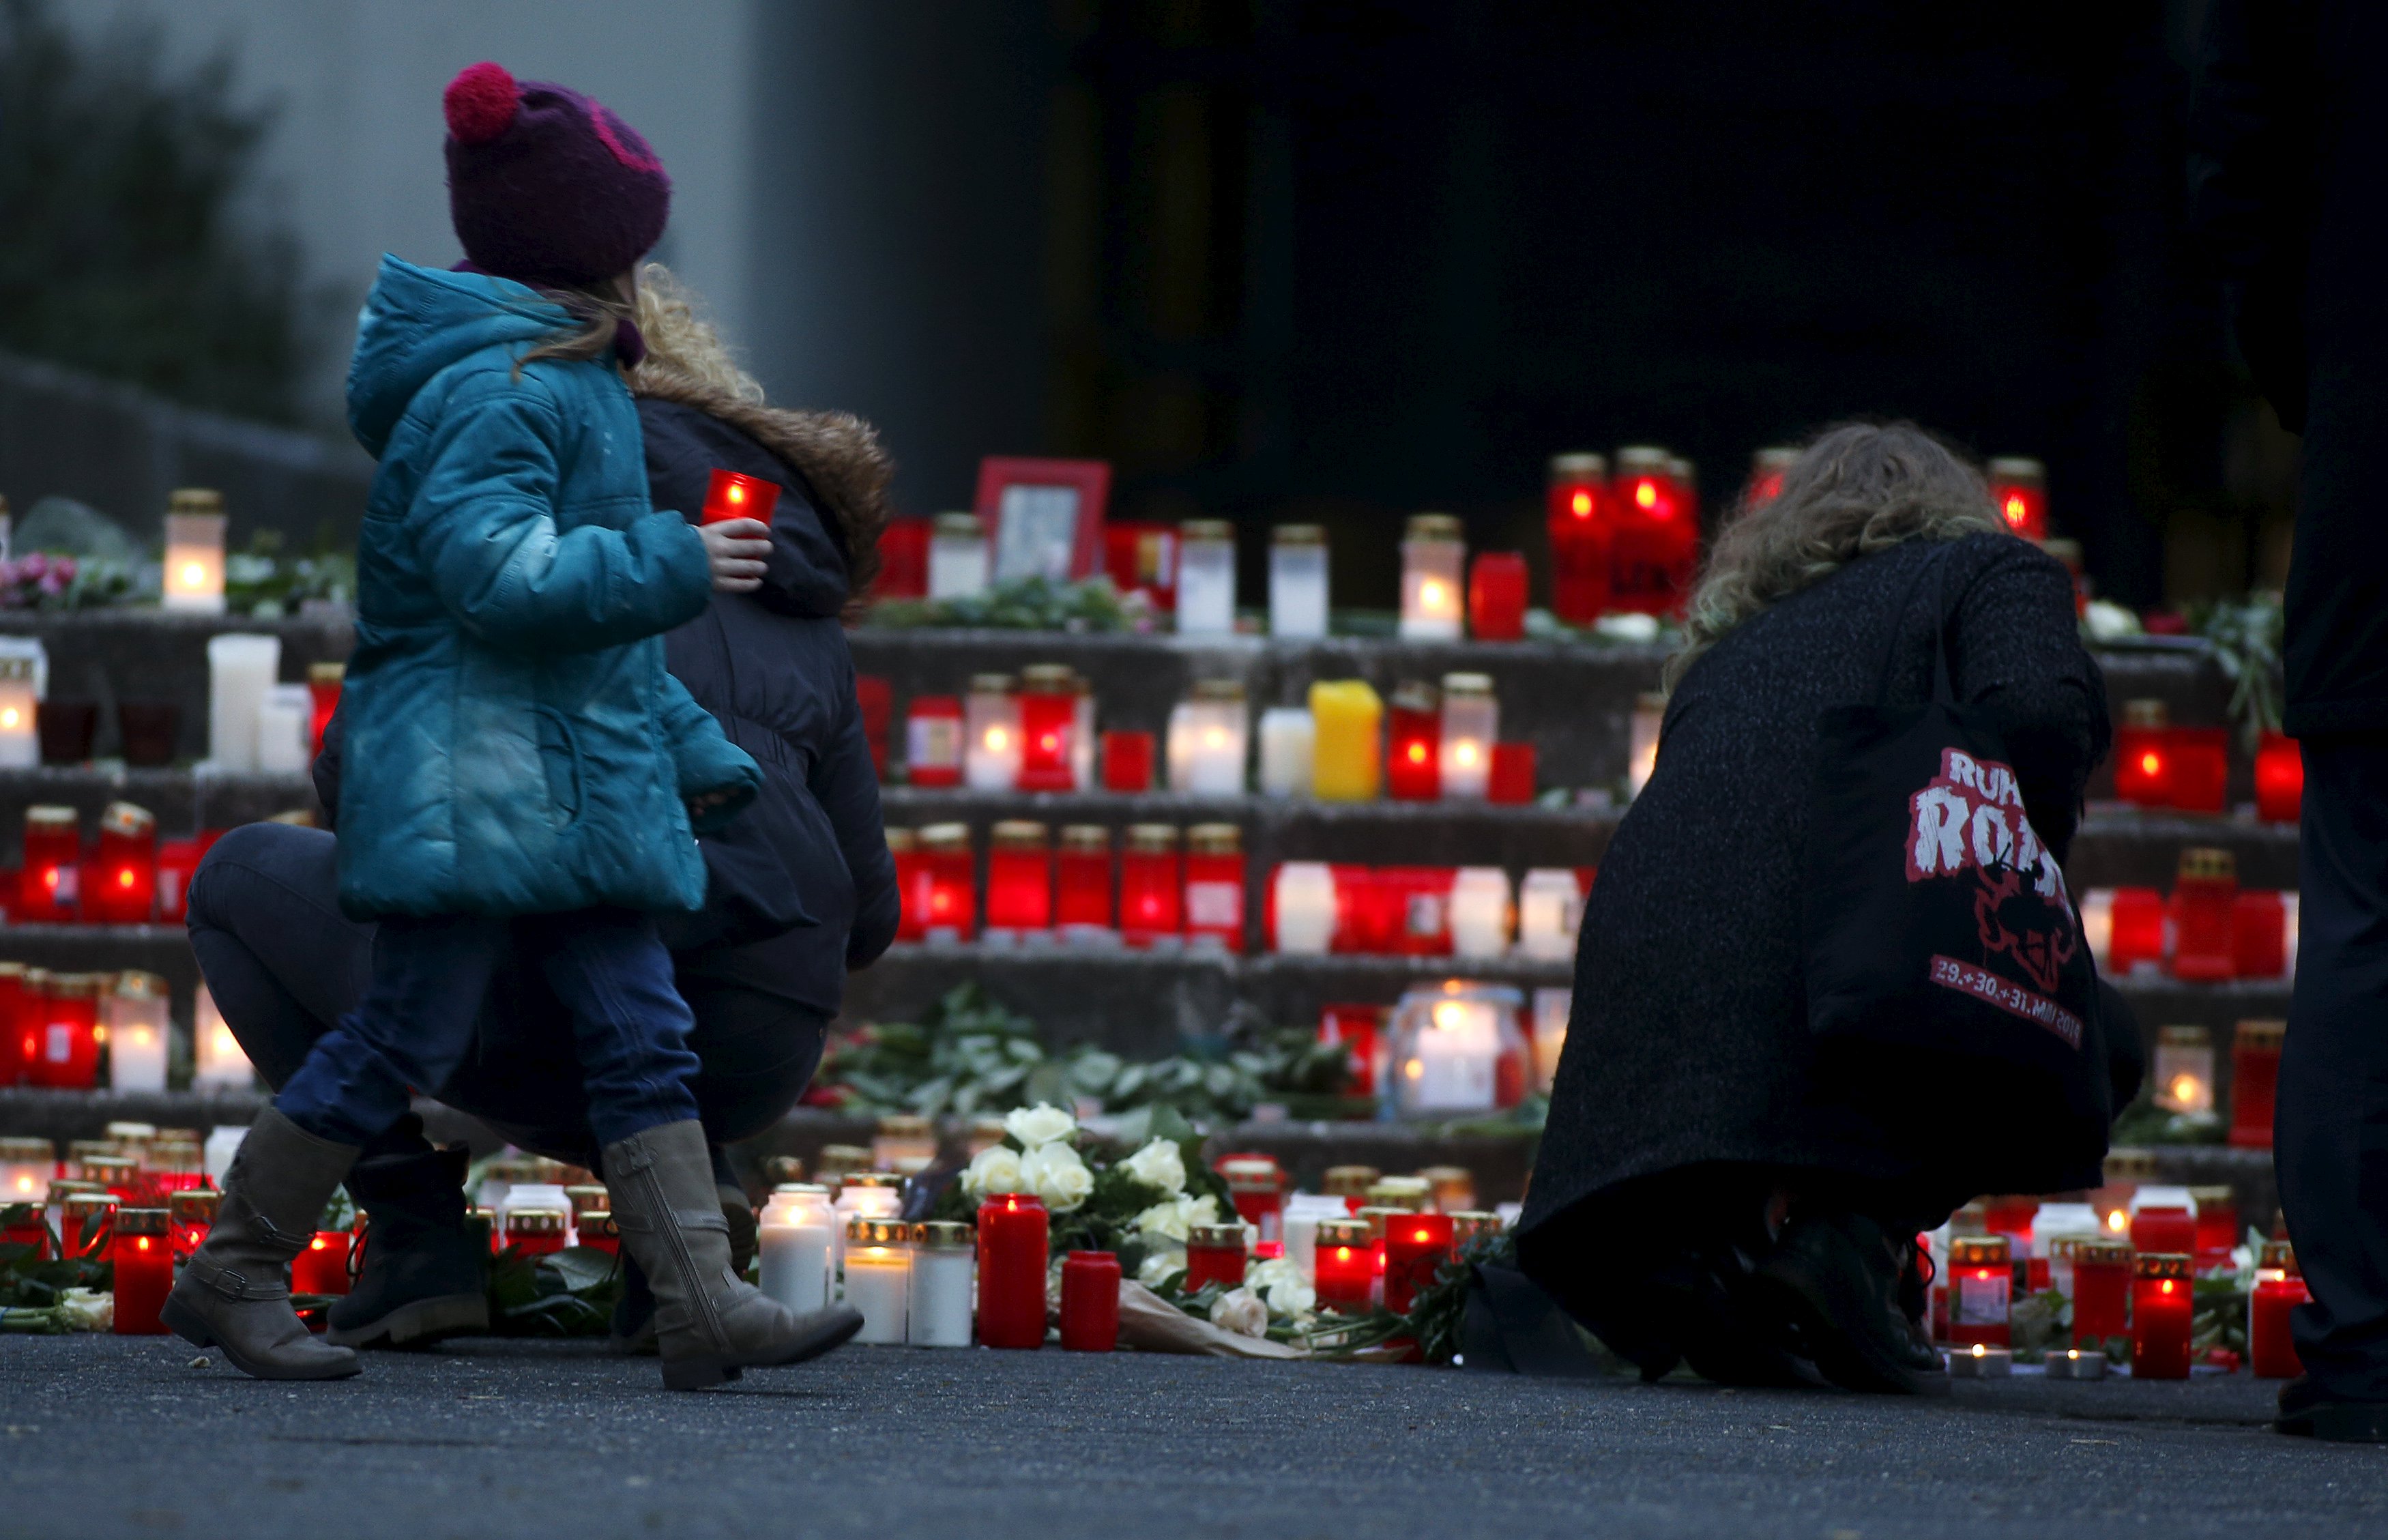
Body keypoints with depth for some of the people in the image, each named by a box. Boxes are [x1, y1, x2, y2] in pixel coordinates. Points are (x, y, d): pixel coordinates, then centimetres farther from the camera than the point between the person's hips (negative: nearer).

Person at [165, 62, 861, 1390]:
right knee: (407, 1036, -5)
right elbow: (500, 574, -25)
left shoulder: (570, 385, 19)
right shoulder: (495, 388, -14)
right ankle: (234, 1277, 6)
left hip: (571, 781, 10)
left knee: (643, 1034, 2)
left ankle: (704, 1305, -2)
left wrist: (693, 750, 24)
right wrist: (674, 565, -19)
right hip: (472, 781, -10)